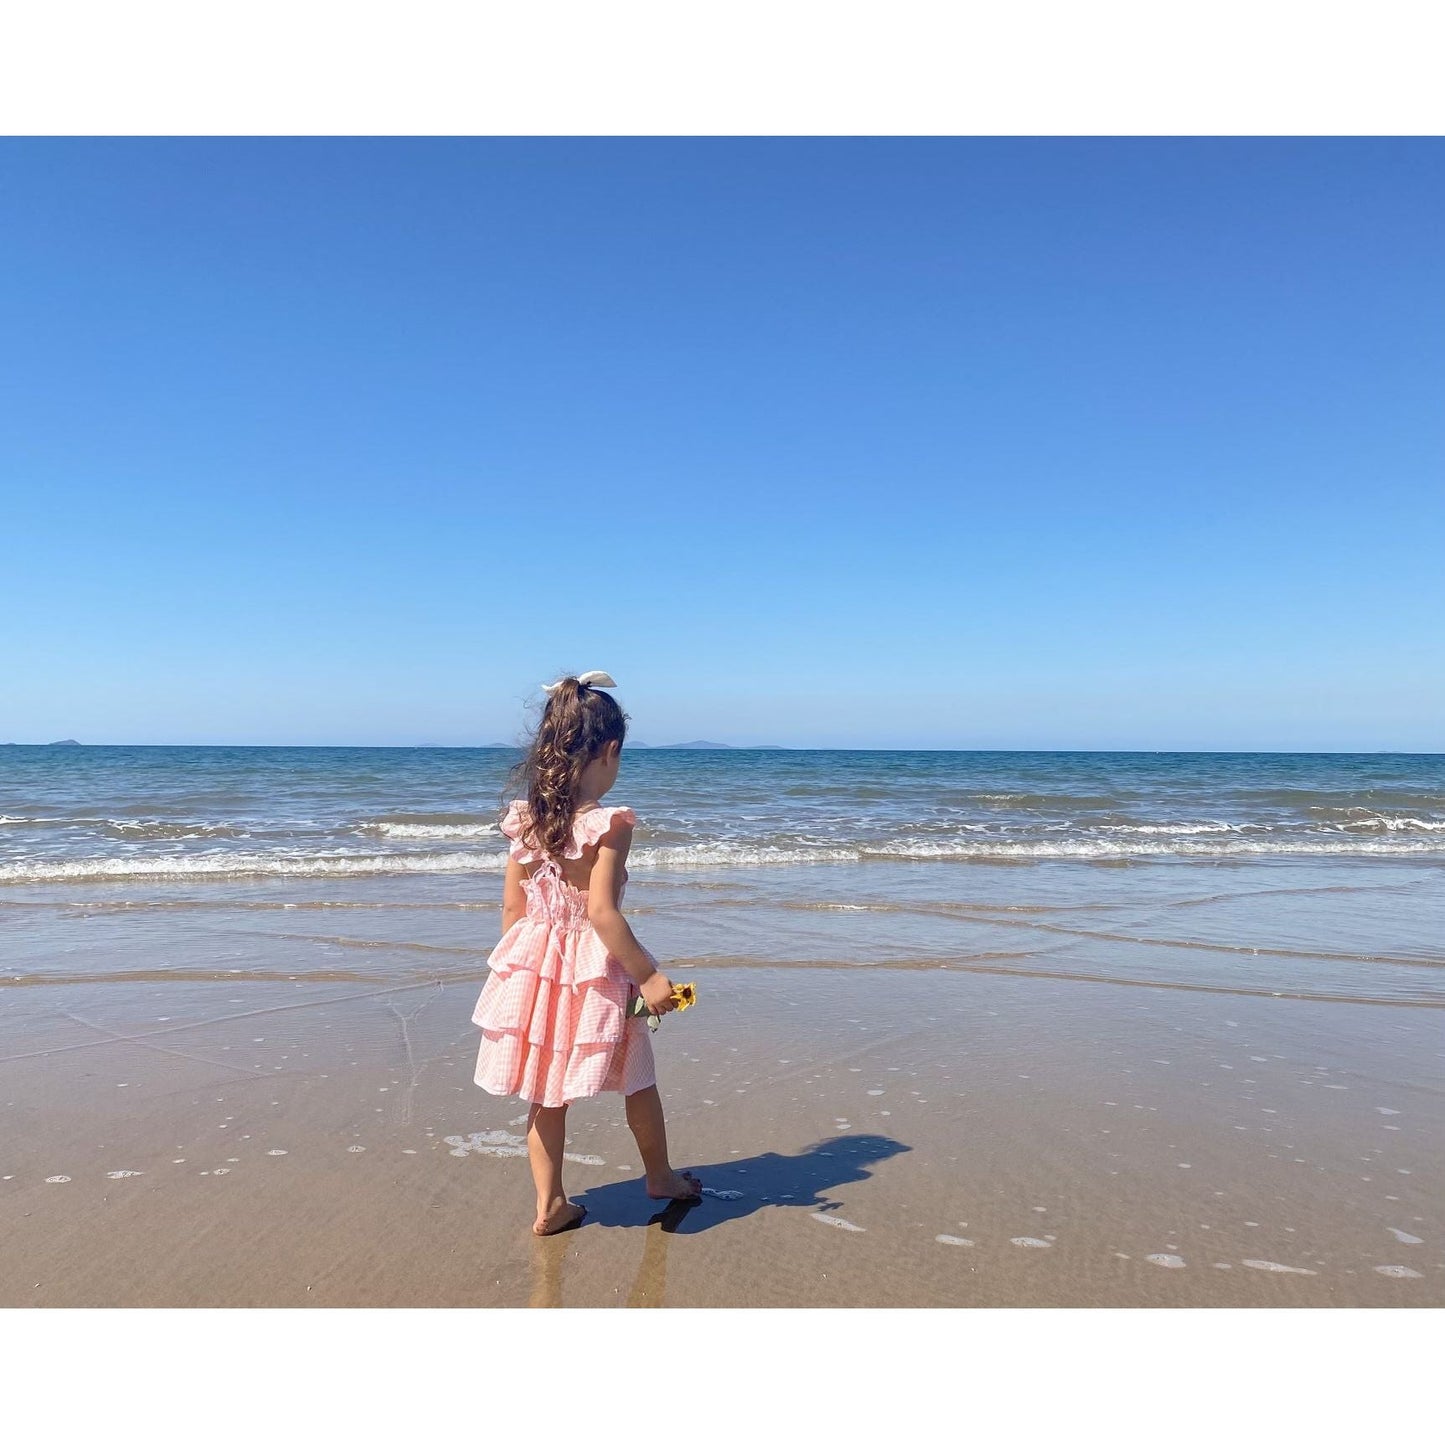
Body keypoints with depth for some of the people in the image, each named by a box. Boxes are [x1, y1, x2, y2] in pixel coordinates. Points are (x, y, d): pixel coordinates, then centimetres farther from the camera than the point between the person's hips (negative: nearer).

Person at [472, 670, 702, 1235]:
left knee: (546, 1090, 16)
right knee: (638, 1081, 18)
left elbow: (512, 905, 4)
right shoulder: (609, 824, -19)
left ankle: (550, 1205, 25)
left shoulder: (525, 819, -1)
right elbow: (601, 912, -23)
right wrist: (649, 975, -16)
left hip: (534, 965, 5)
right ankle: (660, 1177, 37)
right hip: (594, 970, -5)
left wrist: (516, 969, 17)